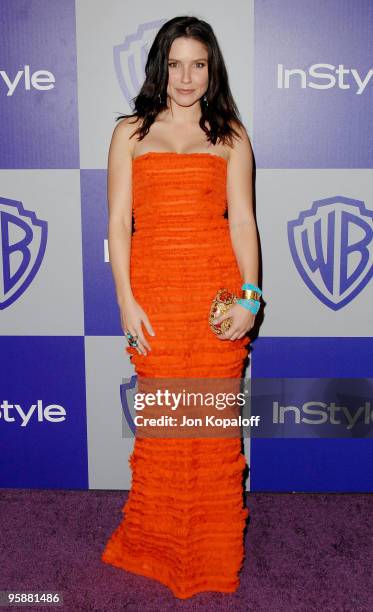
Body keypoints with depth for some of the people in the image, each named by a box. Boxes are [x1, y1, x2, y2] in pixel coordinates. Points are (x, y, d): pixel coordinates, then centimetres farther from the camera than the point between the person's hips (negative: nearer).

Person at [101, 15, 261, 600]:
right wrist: (126, 300, -5)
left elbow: (242, 220, 4)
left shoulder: (230, 134, 11)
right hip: (154, 292, 0)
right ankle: (157, 545, 26)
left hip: (217, 290, 0)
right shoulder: (131, 132, 10)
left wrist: (249, 294, -6)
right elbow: (119, 223, 4)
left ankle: (214, 555, 24)